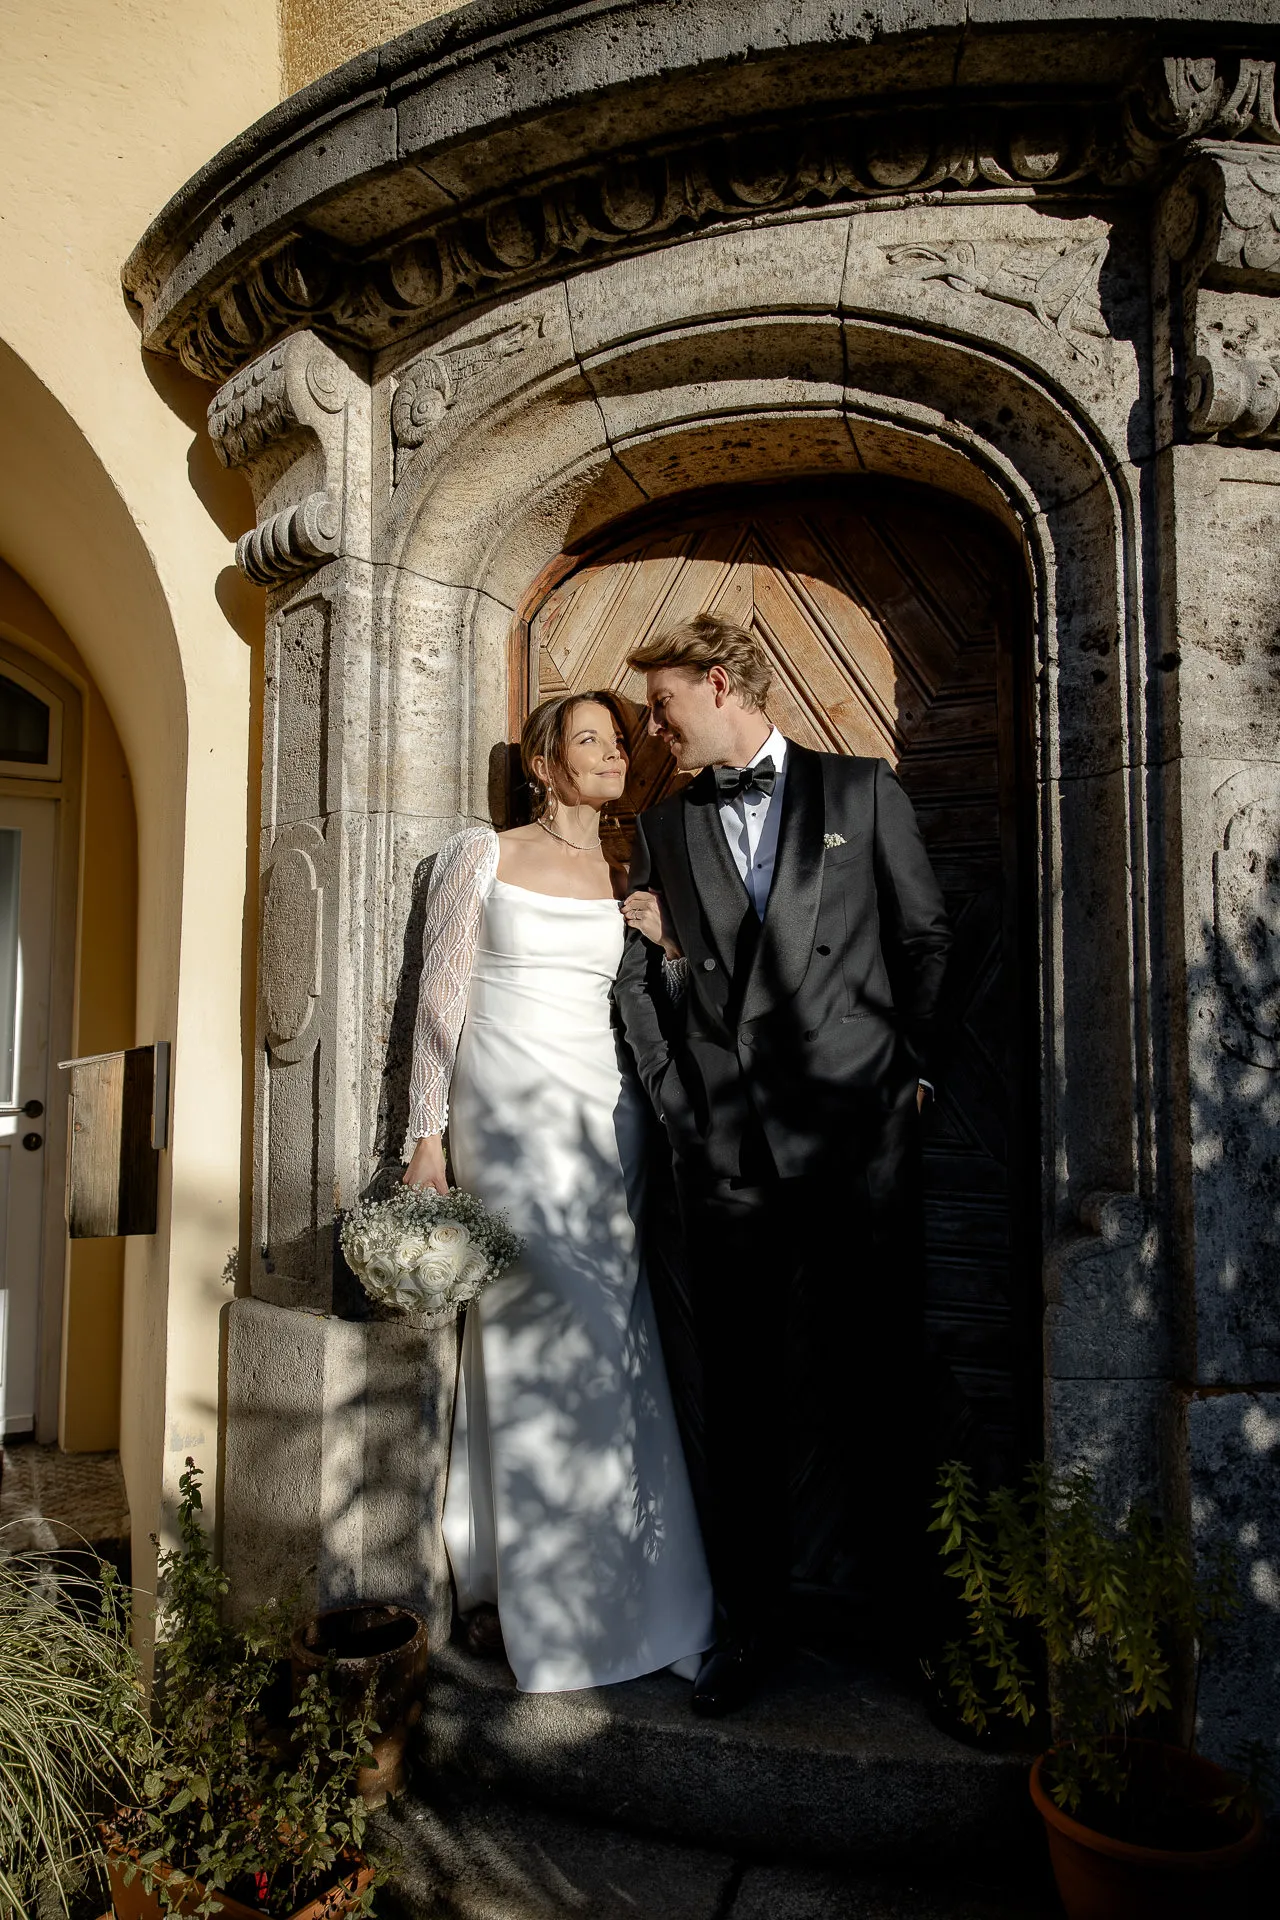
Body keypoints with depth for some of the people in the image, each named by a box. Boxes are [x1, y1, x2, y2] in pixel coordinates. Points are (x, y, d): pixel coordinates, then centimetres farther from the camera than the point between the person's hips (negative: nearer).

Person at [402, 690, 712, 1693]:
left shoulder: (631, 880, 14)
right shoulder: (483, 855, 4)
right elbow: (442, 997, 1)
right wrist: (428, 1134, -4)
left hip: (605, 1121, 3)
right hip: (508, 1117, -3)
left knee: (611, 1341, 3)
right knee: (533, 1340, -4)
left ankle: (623, 1592, 17)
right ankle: (540, 1601, 10)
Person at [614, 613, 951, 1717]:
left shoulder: (861, 791, 6)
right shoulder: (664, 827, 13)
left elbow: (926, 938, 8)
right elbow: (636, 973, 14)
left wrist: (910, 1066, 6)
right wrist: (673, 1092, 6)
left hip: (858, 1138, -2)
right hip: (725, 1150, 2)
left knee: (877, 1380, 5)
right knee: (739, 1396, 8)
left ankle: (906, 1608, 24)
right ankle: (753, 1619, 23)